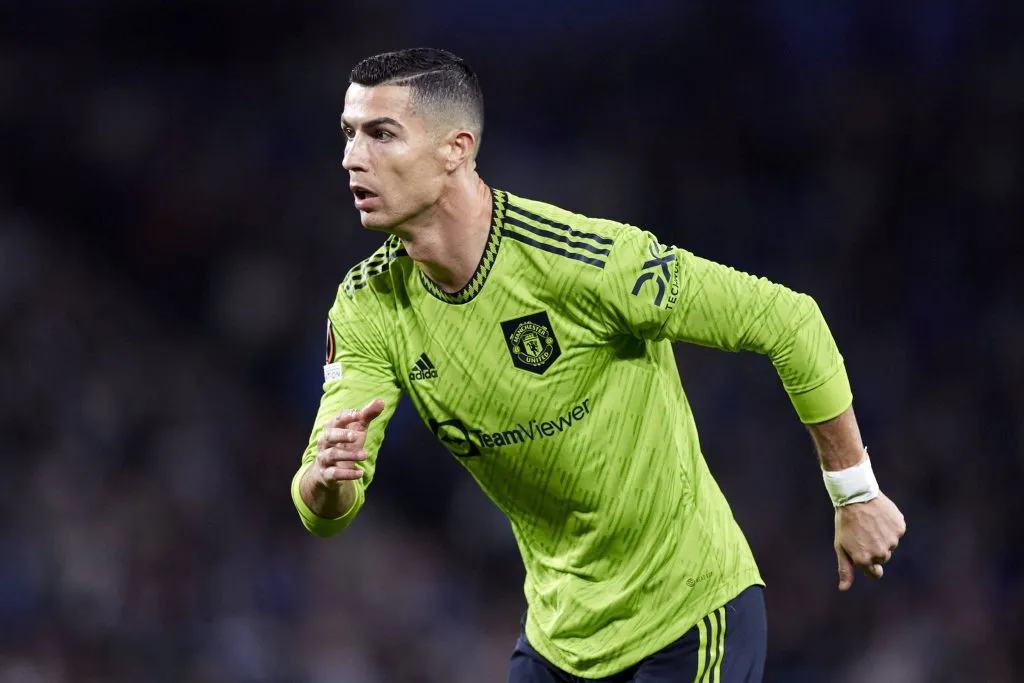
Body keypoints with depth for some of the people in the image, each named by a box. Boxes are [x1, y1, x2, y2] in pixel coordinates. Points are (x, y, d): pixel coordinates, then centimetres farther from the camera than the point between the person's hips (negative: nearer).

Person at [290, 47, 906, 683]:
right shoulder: (368, 306, -8)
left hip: (690, 613, -5)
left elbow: (789, 320, -18)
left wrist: (856, 494, -10)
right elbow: (326, 512, -10)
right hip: (557, 630, 5)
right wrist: (327, 478, -35)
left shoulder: (585, 261, -25)